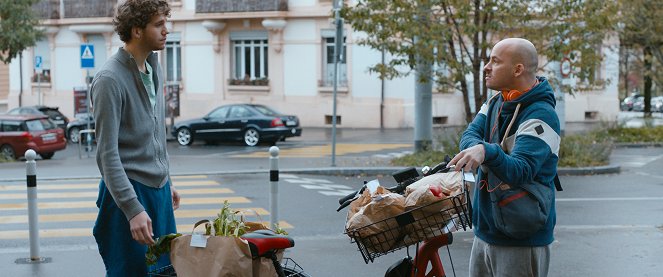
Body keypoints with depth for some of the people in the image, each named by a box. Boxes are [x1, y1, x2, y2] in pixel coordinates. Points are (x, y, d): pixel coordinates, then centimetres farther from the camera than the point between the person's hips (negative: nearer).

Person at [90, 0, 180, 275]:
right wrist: (133, 209, -25)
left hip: (159, 190, 8)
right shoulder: (110, 79, -17)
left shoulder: (154, 68, 9)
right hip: (130, 192, -8)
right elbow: (107, 154, -20)